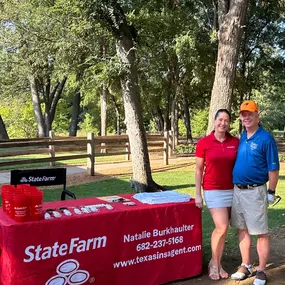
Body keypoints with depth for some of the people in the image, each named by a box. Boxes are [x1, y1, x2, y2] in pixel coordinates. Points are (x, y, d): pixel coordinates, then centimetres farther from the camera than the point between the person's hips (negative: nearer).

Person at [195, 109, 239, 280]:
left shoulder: (236, 142, 0)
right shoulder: (204, 143, -6)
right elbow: (199, 170, -1)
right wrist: (198, 194, -3)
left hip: (232, 190, 3)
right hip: (213, 190, -3)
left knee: (223, 228, 8)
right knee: (222, 227, -10)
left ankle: (218, 263, 24)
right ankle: (214, 263, 12)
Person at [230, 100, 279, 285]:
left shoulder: (266, 138, -10)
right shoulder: (242, 137, 10)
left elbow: (273, 168, -10)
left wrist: (271, 192, -10)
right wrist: (235, 188, 13)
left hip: (255, 192, -7)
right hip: (237, 191, 7)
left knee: (261, 233, 3)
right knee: (242, 230, 14)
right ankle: (246, 266, 26)